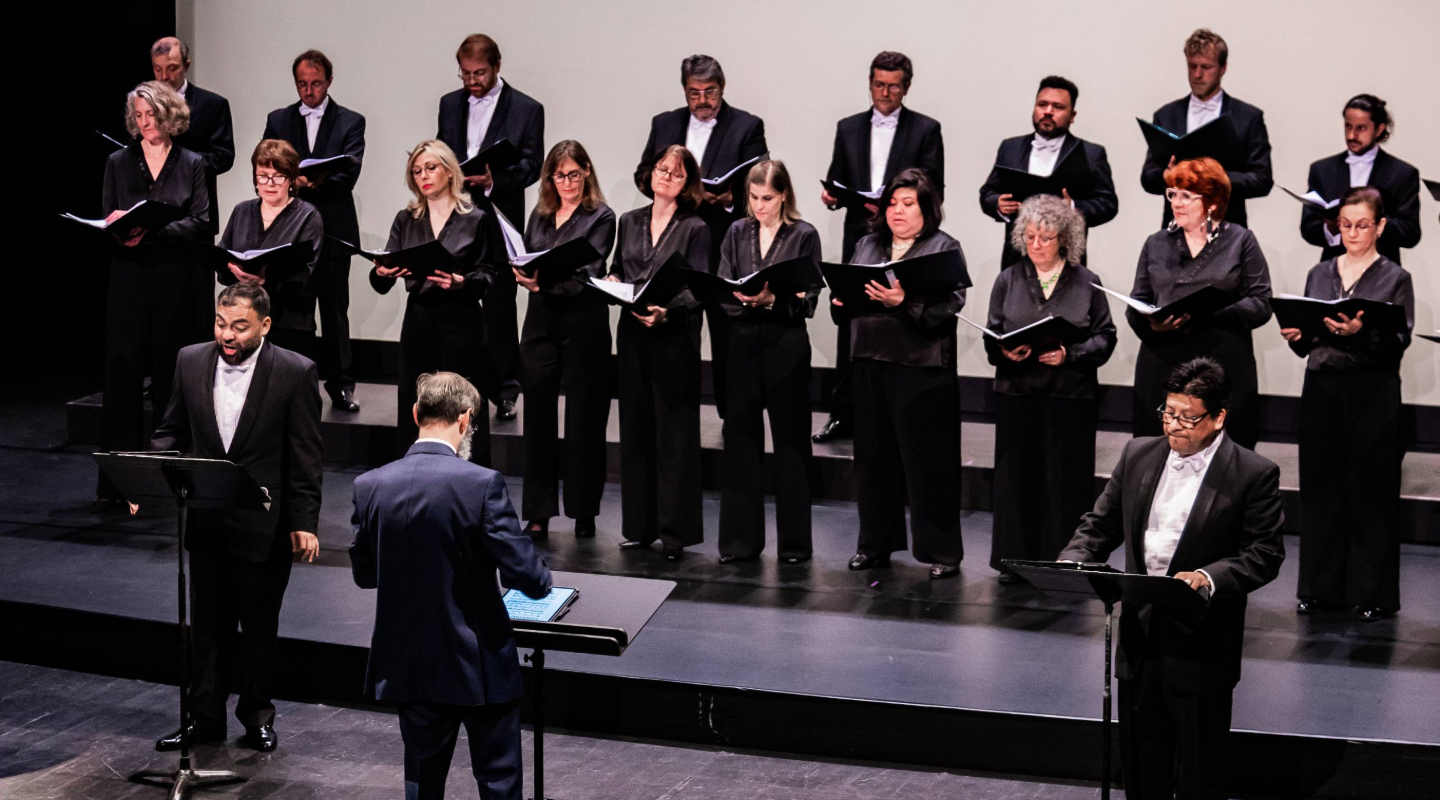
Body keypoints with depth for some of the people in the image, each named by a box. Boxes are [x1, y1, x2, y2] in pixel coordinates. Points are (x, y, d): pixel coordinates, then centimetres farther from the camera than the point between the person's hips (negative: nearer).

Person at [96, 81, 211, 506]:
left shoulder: (191, 164, 7)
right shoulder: (119, 162, 10)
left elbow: (200, 222, 0)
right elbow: (106, 219, 10)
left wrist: (153, 230, -15)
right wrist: (118, 227, -14)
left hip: (175, 276, 0)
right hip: (129, 276, 0)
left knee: (170, 372, 2)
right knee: (122, 371, -3)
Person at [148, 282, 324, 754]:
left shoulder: (295, 373, -11)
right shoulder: (191, 362, 0)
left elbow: (305, 456, -9)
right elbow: (172, 431, 10)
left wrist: (304, 523, -11)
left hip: (264, 524, -3)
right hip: (206, 520, 3)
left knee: (259, 623, 11)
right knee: (208, 622, 12)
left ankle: (257, 714, 26)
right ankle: (205, 717, 22)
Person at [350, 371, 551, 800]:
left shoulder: (370, 486, -6)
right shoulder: (481, 483, -19)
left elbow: (363, 574, 5)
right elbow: (528, 579, -18)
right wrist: (540, 576, 5)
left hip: (411, 664, 4)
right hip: (480, 666, -4)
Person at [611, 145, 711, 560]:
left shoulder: (694, 229, -2)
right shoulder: (629, 222, 14)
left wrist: (666, 311, -25)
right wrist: (612, 283, -2)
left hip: (674, 336, -5)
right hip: (632, 334, 5)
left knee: (674, 432, -3)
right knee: (635, 428, 8)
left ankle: (675, 531, 1)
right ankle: (639, 526, 15)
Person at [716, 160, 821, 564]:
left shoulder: (804, 236, -2)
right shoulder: (737, 233, 9)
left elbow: (807, 301, -6)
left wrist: (772, 299, -22)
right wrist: (743, 298, -15)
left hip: (786, 345, -3)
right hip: (743, 341, 3)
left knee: (790, 440, 3)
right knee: (740, 438, 5)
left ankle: (794, 541, 11)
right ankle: (740, 539, 12)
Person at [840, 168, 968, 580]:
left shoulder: (944, 248, 0)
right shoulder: (867, 246, 18)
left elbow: (952, 303, -12)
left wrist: (905, 302, -24)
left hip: (922, 365, -5)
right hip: (871, 362, 5)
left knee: (928, 459, -2)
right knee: (874, 455, 11)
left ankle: (942, 552, 5)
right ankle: (875, 545, 22)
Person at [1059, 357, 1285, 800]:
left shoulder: (1253, 474, -9)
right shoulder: (1138, 455, 6)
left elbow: (1265, 554, -10)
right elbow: (1101, 525, 11)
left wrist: (1209, 577, -26)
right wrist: (1071, 564, -7)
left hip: (1200, 648, -5)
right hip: (1140, 635, 5)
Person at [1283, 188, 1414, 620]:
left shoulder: (1395, 279, 2)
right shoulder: (1319, 275, 14)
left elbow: (1400, 342, -9)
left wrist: (1362, 332, -25)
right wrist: (1296, 336, -7)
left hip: (1372, 394, -4)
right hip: (1322, 389, 4)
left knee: (1371, 491, -1)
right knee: (1320, 487, 5)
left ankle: (1372, 592, 7)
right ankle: (1320, 587, 15)